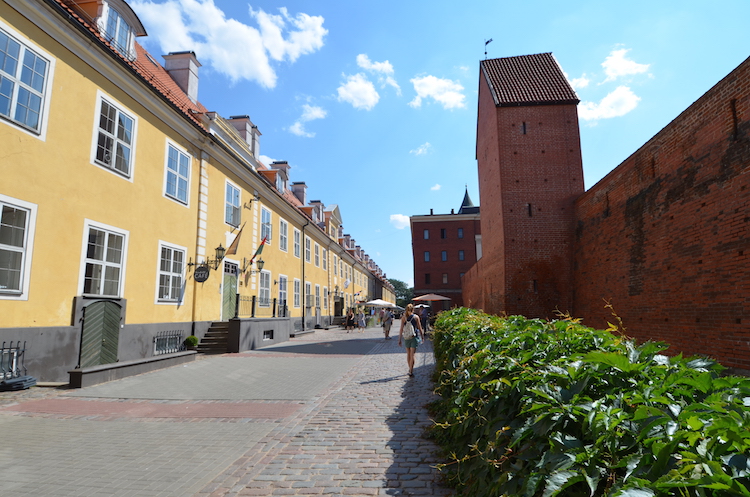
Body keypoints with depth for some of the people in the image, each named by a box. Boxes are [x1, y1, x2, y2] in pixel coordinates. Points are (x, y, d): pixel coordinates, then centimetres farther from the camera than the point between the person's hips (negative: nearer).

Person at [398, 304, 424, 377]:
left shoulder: (403, 317, -1)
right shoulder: (416, 317, -4)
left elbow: (401, 329, -3)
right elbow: (419, 328, 1)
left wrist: (399, 339, 2)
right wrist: (422, 336, 14)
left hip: (406, 338, 2)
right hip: (414, 337, -2)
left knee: (408, 354, 17)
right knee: (412, 355, -1)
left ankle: (410, 369, 30)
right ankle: (411, 371, -4)